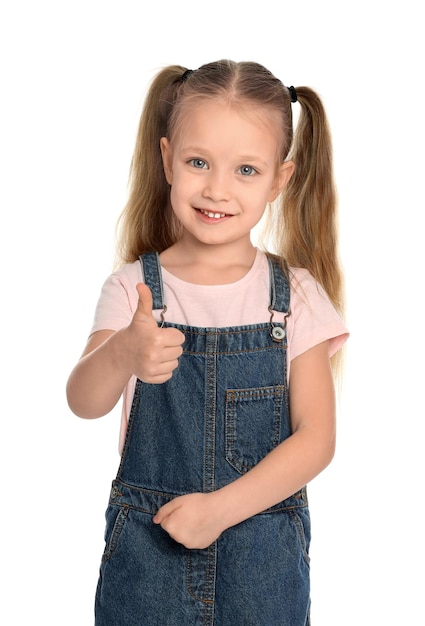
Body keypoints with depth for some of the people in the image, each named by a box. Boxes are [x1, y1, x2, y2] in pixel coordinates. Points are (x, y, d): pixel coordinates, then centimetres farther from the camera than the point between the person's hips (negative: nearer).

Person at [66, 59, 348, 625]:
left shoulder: (296, 295, -4)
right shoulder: (134, 287, -4)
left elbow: (316, 436, -7)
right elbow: (84, 403, -18)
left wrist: (222, 507, -17)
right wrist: (123, 354, -39)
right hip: (146, 548, 0)